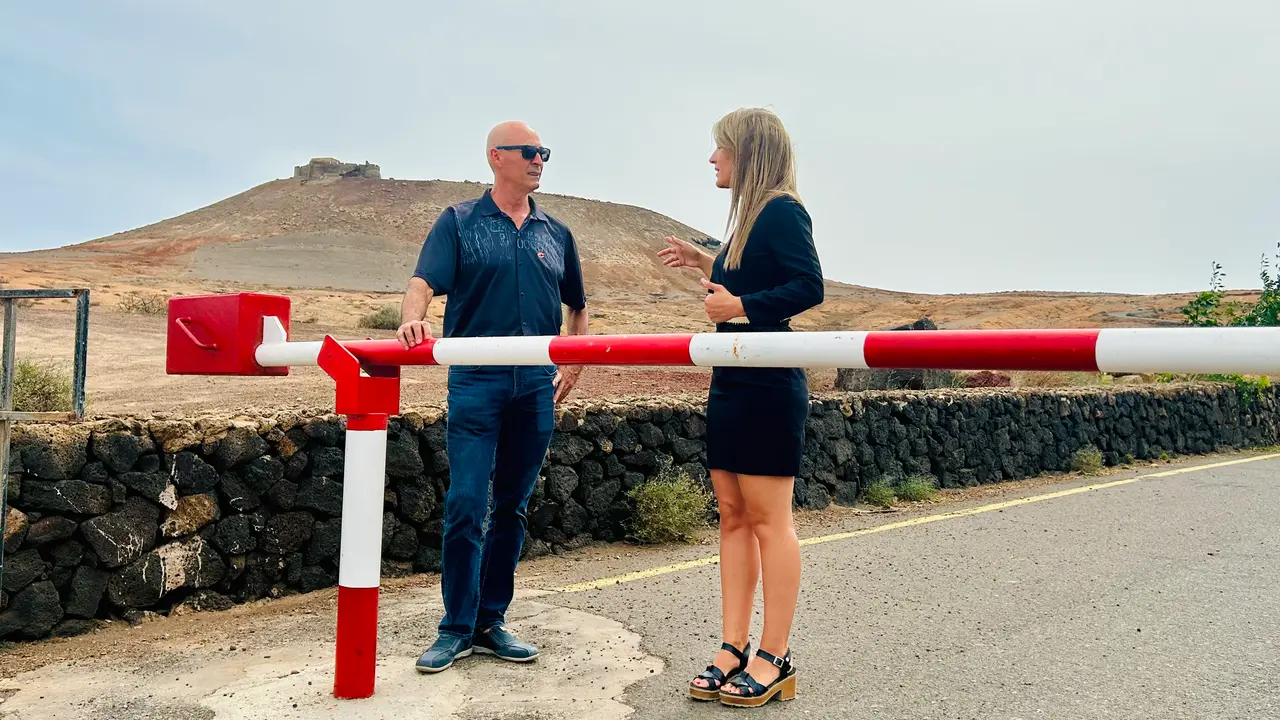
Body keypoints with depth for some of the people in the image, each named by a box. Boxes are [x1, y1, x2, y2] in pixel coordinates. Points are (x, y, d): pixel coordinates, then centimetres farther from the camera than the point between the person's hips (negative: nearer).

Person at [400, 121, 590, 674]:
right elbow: (424, 282, -9)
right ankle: (457, 628, 8)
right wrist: (412, 319, -30)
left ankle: (491, 622, 20)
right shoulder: (459, 223, 5)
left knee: (512, 507, 9)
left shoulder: (556, 234, 14)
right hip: (476, 380, -3)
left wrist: (572, 364, 10)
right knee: (466, 504, -5)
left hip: (537, 384, 4)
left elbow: (577, 307, 22)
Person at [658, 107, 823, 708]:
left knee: (768, 518, -3)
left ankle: (775, 659, 8)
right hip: (733, 383, 10)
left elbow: (809, 287, -18)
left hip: (768, 387, -10)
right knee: (733, 516, 10)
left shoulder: (782, 211, -9)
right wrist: (704, 263, 18)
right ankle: (734, 650, 18)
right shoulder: (748, 217, 18)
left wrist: (740, 306, -21)